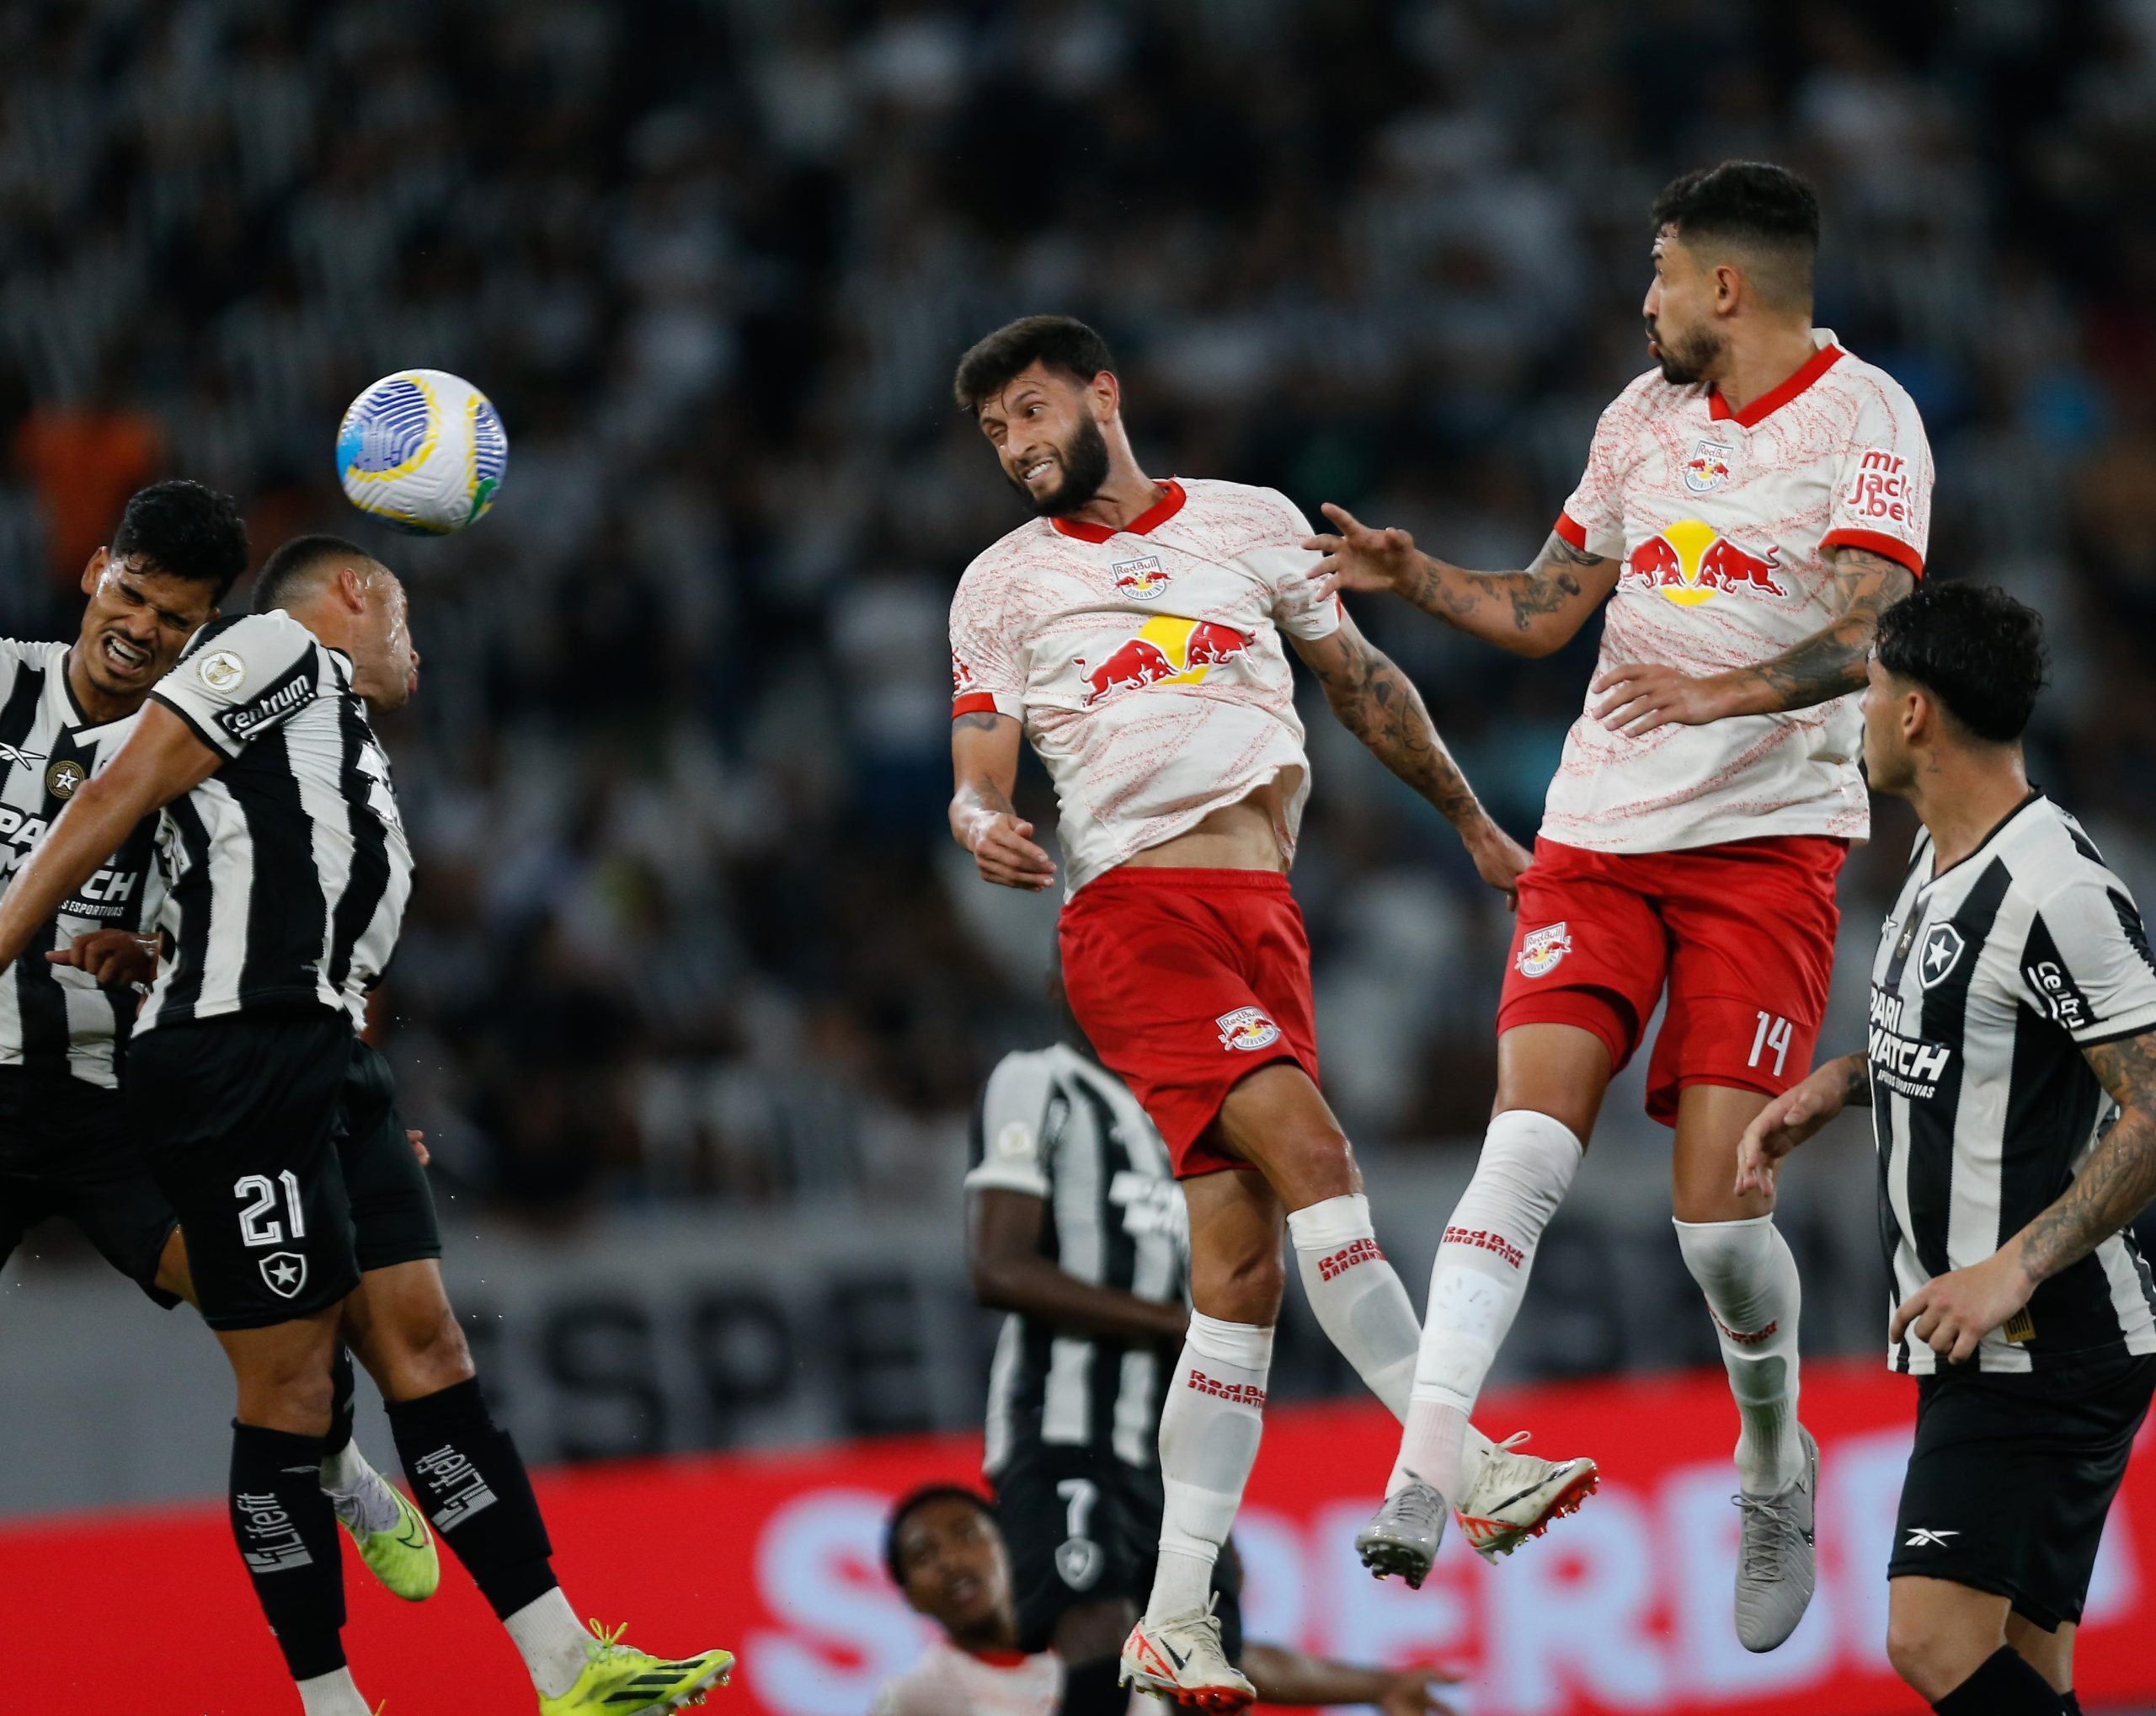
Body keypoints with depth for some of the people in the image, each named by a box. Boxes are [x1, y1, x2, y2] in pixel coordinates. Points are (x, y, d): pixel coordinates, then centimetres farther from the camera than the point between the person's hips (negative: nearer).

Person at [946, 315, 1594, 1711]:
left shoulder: (1253, 525, 17)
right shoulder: (1003, 585, 11)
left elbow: (1362, 683, 27)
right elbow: (979, 780, 7)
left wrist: (1474, 825, 30)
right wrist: (984, 828, -16)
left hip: (1264, 916, 3)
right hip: (1133, 906, -3)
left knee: (1242, 1270, -3)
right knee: (1307, 1147, -25)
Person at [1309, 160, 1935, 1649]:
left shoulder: (1865, 419, -5)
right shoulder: (1644, 414, 16)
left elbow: (1863, 634, -19)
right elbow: (1546, 609, 27)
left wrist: (1726, 694, -35)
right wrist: (1415, 575, 11)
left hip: (1770, 840, -5)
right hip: (1600, 835, 5)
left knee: (1718, 1206, -9)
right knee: (1529, 1142, -14)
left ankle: (1776, 1459, 19)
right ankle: (1426, 1472, -23)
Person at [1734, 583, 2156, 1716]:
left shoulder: (2055, 890, -19)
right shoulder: (1942, 857, 13)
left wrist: (2014, 1268, -26)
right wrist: (1829, 1087, 16)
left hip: (2048, 1352, -10)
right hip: (1984, 1350, 10)